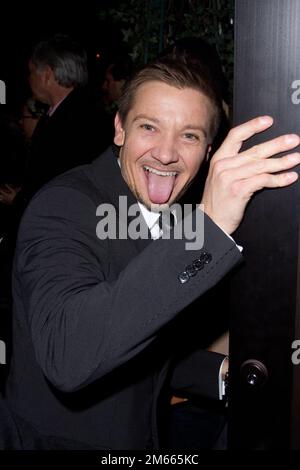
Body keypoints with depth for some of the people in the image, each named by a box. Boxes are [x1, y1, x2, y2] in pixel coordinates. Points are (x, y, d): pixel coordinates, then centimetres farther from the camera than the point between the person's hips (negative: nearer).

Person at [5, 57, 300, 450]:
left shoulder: (174, 217, 0)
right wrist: (209, 227, -45)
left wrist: (222, 373, -11)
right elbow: (66, 357, -40)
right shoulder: (62, 208, -23)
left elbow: (152, 351, 8)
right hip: (57, 439, -6)